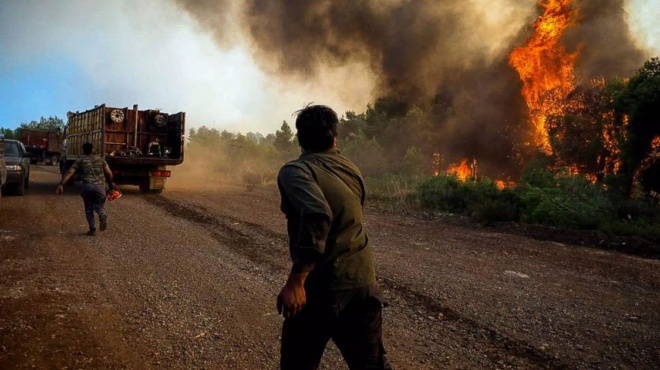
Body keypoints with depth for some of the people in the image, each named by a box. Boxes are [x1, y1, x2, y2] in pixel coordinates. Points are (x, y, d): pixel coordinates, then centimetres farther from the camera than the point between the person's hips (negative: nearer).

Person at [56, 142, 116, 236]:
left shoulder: (80, 161, 13)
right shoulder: (100, 159, 16)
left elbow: (69, 173, 0)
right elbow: (108, 173, 5)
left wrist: (61, 184, -6)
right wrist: (111, 183, 20)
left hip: (87, 186, -1)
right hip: (100, 186, 1)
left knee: (89, 208, 14)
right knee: (99, 205, 17)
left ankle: (92, 229, 11)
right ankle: (102, 215, -18)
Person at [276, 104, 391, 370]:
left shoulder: (295, 170, -12)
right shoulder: (351, 168, 8)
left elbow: (316, 215, -30)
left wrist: (295, 281, -29)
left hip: (323, 287, -5)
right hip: (364, 283, 6)